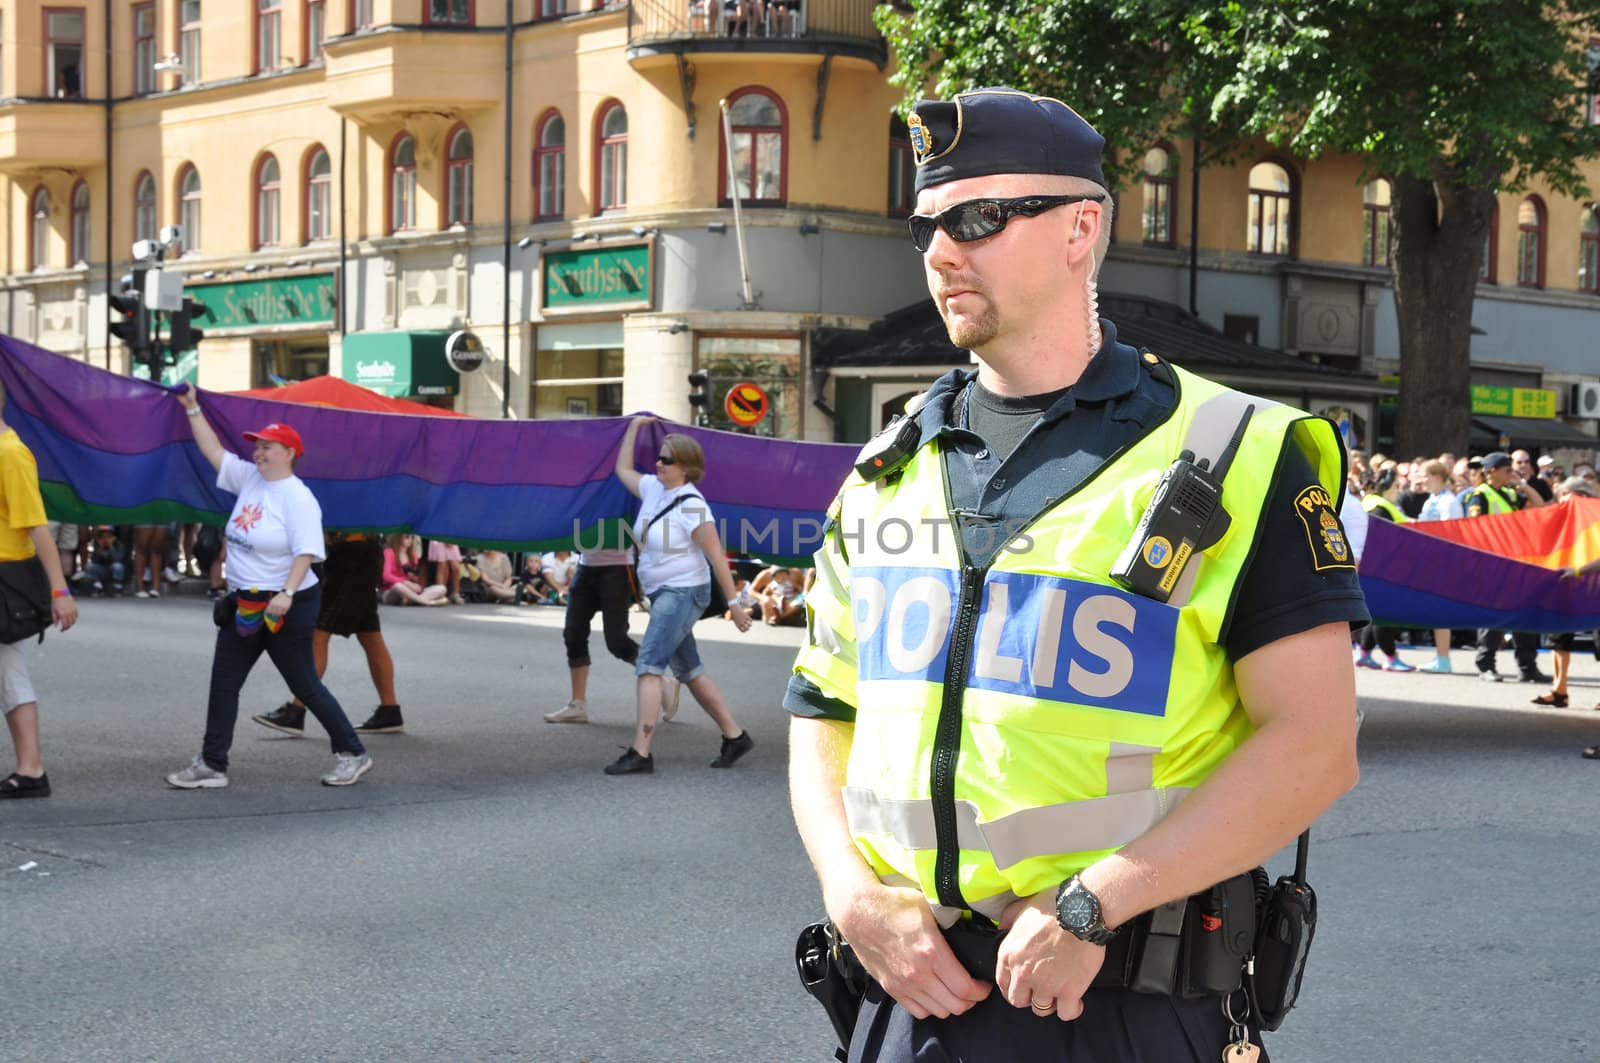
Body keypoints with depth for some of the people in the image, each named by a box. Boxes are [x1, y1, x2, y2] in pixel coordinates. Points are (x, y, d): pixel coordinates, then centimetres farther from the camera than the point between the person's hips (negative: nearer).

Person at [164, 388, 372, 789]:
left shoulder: (298, 497, -17)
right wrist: (192, 409, 10)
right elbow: (213, 450, 14)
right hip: (244, 603, 8)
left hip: (286, 607, -8)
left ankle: (353, 754, 15)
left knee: (305, 685, 1)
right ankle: (212, 765, 11)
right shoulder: (248, 478, 6)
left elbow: (306, 552, -23)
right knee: (223, 684, 6)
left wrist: (286, 593, -33)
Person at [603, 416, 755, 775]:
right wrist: (634, 427, 21)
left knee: (648, 665, -16)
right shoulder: (653, 488, 6)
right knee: (689, 670, 14)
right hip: (662, 594, 9)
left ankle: (640, 753, -20)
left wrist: (733, 603, -17)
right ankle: (735, 736, 24)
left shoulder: (691, 505, -18)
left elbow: (717, 557, -18)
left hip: (684, 593, -9)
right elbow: (623, 470, 26)